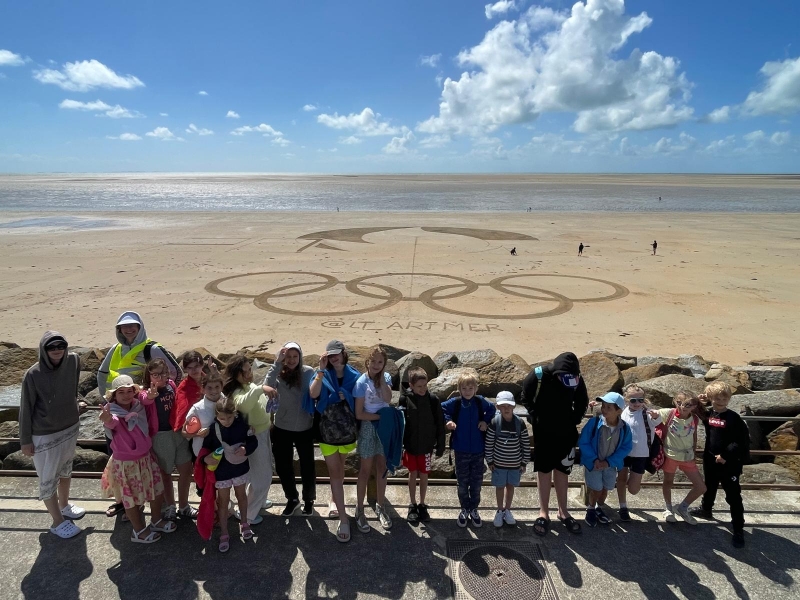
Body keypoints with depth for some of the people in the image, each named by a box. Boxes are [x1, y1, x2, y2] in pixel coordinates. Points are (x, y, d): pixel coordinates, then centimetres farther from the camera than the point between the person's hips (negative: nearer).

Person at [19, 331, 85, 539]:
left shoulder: (73, 361, -11)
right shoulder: (33, 375, -22)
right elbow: (26, 409, -12)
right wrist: (25, 440, -7)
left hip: (70, 428, 5)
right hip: (44, 436, -5)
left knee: (66, 470, 24)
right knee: (48, 479, 9)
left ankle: (64, 505, 46)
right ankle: (58, 521, 25)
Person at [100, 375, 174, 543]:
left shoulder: (140, 407, -3)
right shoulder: (112, 412, -21)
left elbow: (152, 428, 13)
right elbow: (112, 422, -48)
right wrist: (107, 420, -69)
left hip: (146, 458, 6)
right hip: (125, 463, -6)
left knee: (157, 489, 19)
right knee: (132, 498, 11)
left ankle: (156, 521, 42)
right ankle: (139, 531, 31)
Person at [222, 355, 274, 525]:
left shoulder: (250, 385, 0)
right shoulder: (237, 391, -27)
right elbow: (243, 404, -53)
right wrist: (260, 389, -60)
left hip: (264, 432, 9)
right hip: (254, 437, -9)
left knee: (264, 472, 26)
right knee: (262, 477, 2)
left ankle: (258, 501, 48)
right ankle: (246, 512, 20)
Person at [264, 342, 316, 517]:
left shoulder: (308, 372, -10)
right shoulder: (278, 374, -8)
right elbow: (267, 387, -28)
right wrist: (277, 363, -31)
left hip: (305, 428, -1)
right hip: (282, 428, 2)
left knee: (307, 466, 12)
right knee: (283, 466, 14)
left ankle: (309, 500, 36)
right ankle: (292, 499, 38)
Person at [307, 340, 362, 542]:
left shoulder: (354, 376, -6)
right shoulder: (323, 374, -9)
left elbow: (359, 403, 1)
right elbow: (313, 394, -28)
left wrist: (345, 397, -16)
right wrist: (321, 369, -31)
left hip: (347, 430, 2)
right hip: (328, 431, -2)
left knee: (339, 468, 21)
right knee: (334, 473, 0)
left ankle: (334, 501, 44)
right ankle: (343, 519, 4)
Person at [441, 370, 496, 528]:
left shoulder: (480, 402, -6)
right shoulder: (454, 403, -9)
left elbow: (492, 409, 12)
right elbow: (440, 409, 4)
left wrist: (486, 421, -3)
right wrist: (447, 421, -10)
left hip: (478, 450, 1)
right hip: (461, 450, -1)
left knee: (476, 482, 12)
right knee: (462, 482, 11)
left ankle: (474, 509, 30)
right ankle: (464, 509, 29)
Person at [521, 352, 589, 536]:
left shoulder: (577, 379, -15)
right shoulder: (538, 376, -23)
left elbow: (582, 403, 5)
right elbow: (526, 398, -6)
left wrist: (574, 420, -2)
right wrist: (536, 419, -9)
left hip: (566, 432, 2)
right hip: (543, 432, -2)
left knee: (562, 471, 12)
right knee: (543, 470, 6)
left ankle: (563, 511, 25)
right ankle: (543, 512, 17)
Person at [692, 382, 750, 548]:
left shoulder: (733, 418, -17)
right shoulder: (708, 414, -1)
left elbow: (742, 440, -19)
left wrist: (726, 455, -19)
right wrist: (699, 404, 1)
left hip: (730, 463, -5)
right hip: (710, 460, 5)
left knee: (733, 497, 2)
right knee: (709, 488, 26)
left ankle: (738, 530, 13)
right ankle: (706, 509, 48)